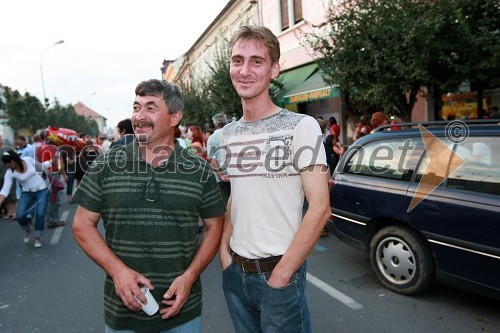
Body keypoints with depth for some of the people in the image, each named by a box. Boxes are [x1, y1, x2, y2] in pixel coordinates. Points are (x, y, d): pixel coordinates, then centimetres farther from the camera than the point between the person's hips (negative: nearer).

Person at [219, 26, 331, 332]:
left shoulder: (301, 126, -13)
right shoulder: (228, 133, 5)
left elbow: (320, 208, -16)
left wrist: (281, 275, -15)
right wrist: (224, 249, 3)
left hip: (278, 271, -5)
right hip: (234, 271, 6)